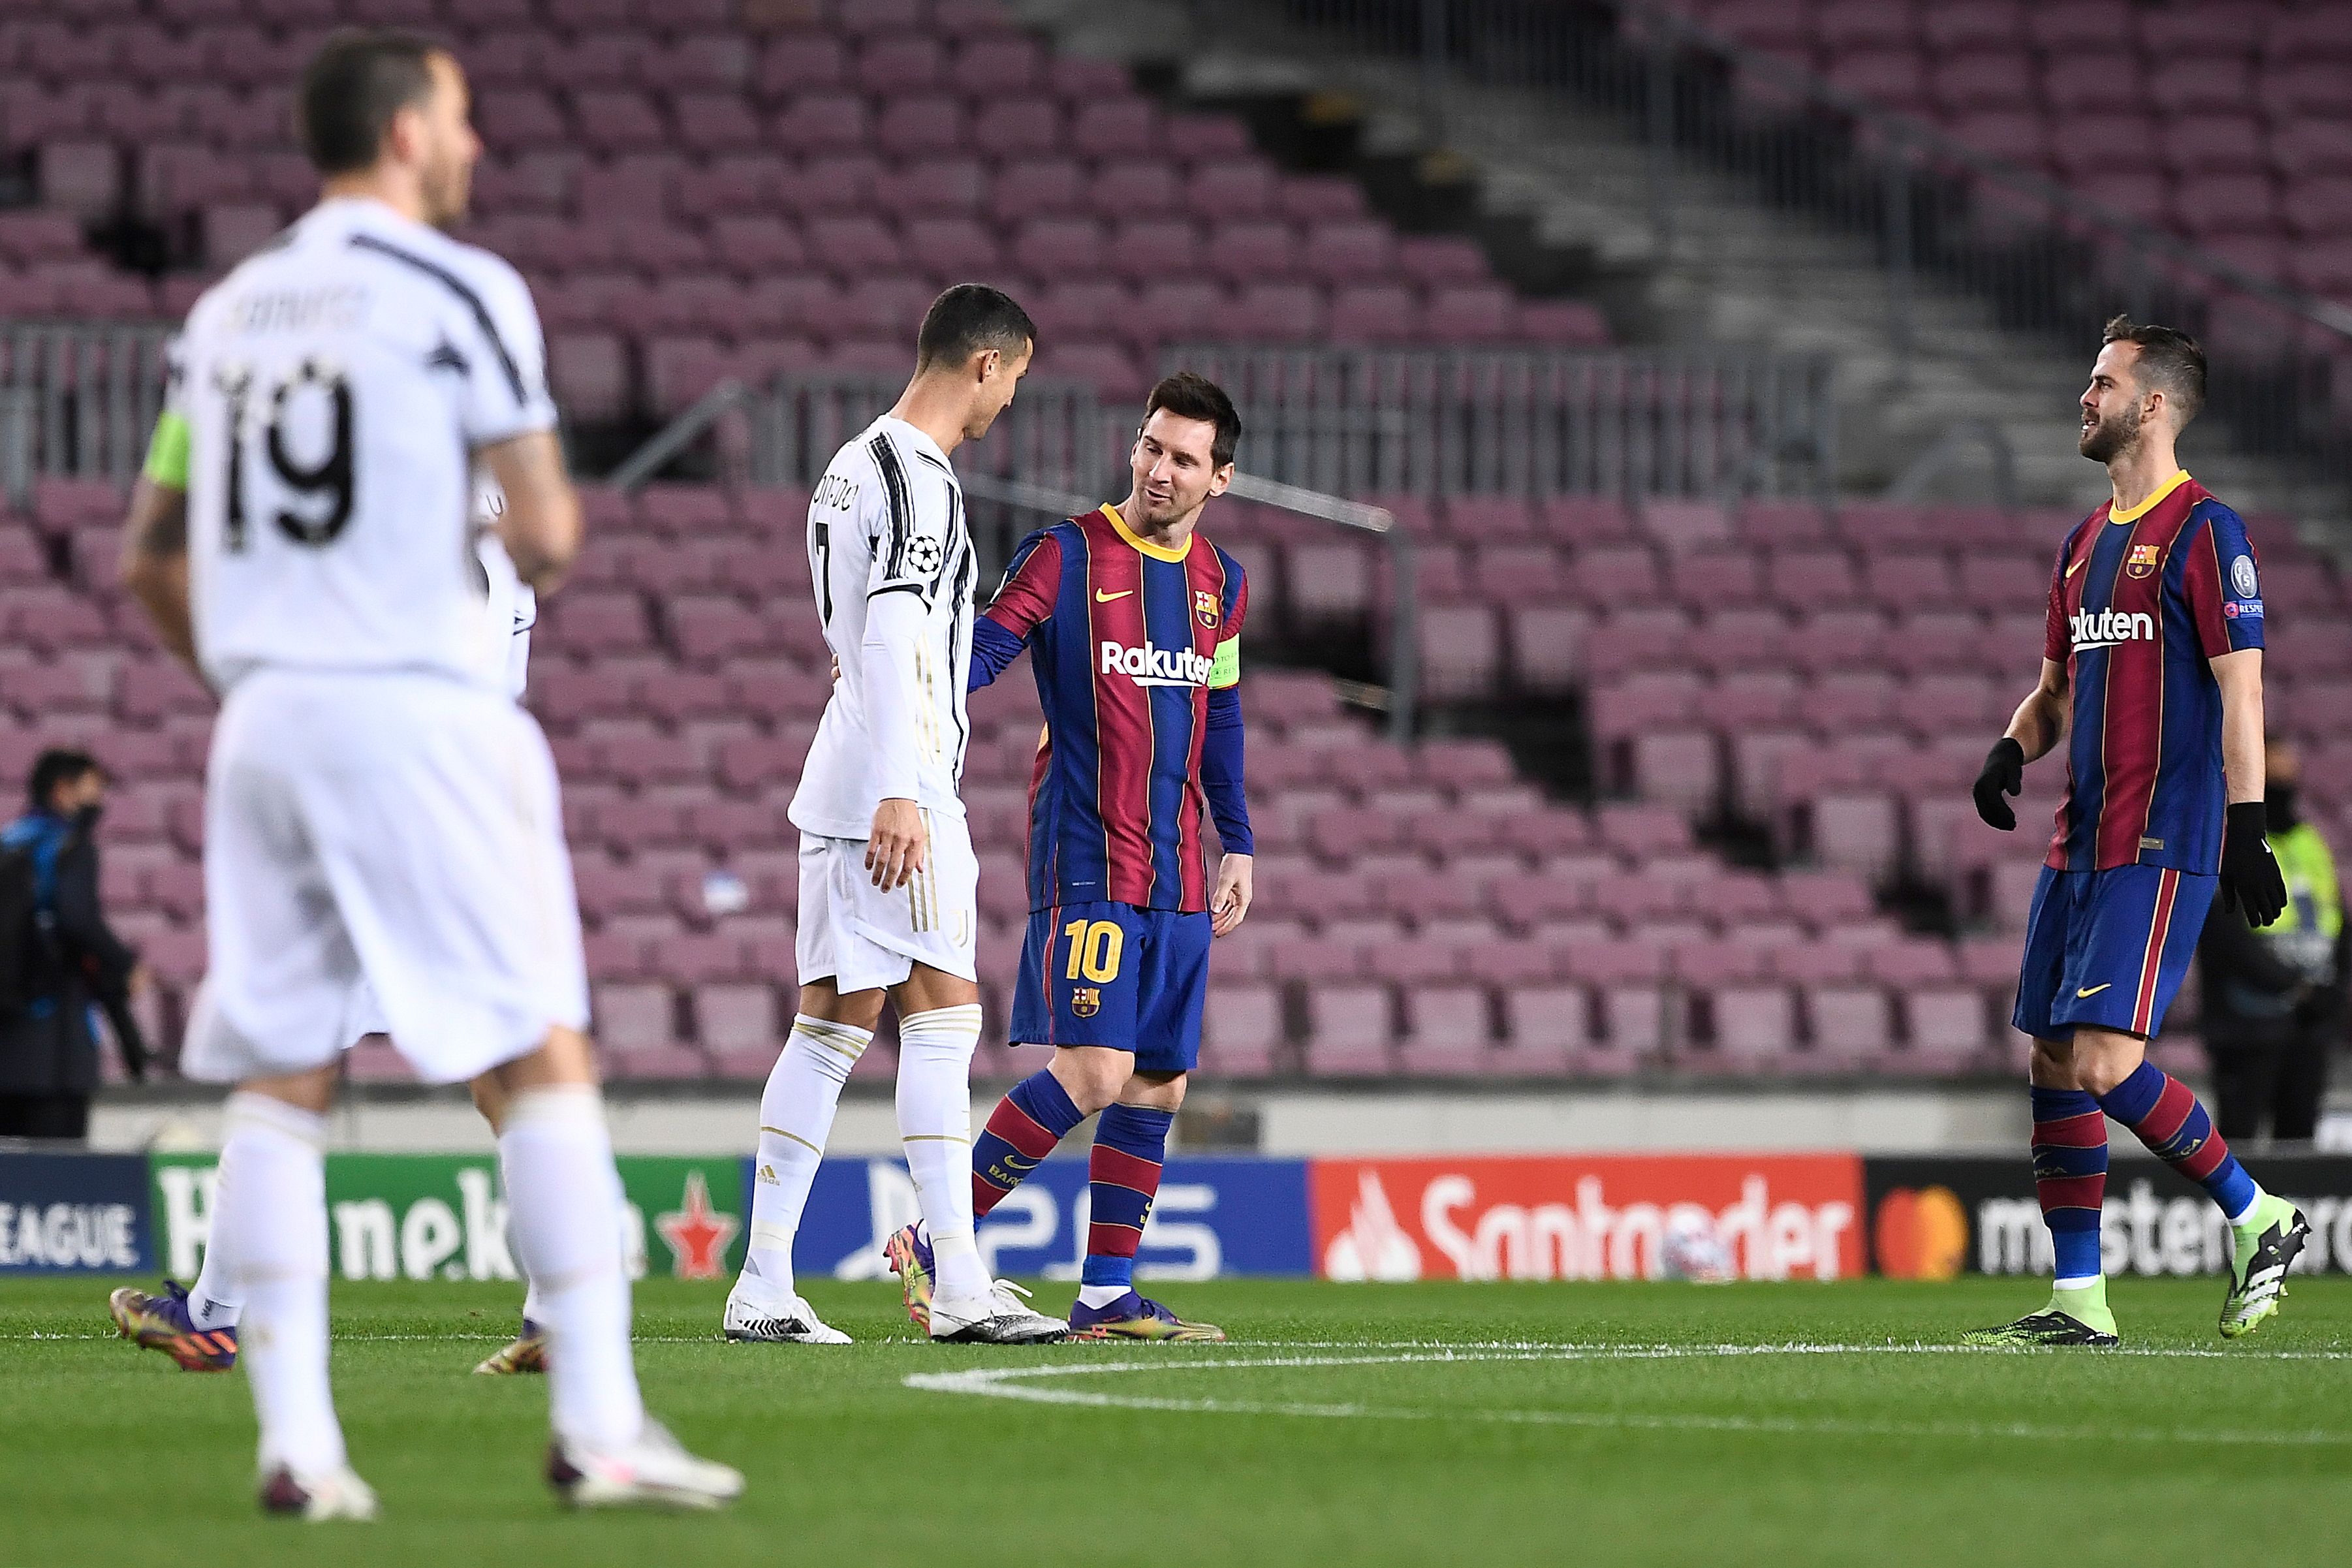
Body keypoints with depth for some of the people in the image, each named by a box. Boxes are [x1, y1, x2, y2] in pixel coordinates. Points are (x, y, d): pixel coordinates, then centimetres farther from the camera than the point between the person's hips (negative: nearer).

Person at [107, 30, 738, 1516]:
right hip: (421, 711, -6)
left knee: (280, 1084, 5)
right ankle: (599, 1427, -7)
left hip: (264, 721, 6)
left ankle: (297, 1444, 0)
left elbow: (152, 560, 17)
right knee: (545, 1061, -2)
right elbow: (542, 538, -9)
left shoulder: (226, 311, 15)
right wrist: (554, 520, 13)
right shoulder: (459, 293, -5)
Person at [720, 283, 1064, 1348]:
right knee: (943, 1015, -7)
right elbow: (891, 642, -21)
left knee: (832, 1023, 7)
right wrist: (901, 796, -25)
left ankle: (762, 1287, 5)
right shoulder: (917, 478, -12)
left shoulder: (856, 465, 19)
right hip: (896, 789, -10)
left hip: (845, 788, 10)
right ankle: (962, 1289, -7)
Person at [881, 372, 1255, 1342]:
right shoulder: (1066, 556, -4)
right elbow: (979, 654, -11)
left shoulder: (1220, 585, 13)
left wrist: (1237, 845, 20)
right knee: (1092, 1070, -17)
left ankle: (1106, 1297, 10)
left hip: (1179, 878, 6)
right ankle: (933, 1243, -7)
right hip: (1086, 857, -6)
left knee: (1158, 1087, 4)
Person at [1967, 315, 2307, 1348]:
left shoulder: (2202, 532, -7)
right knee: (2054, 1061, 4)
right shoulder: (2086, 543, 18)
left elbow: (2241, 686, -12)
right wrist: (2013, 749, 3)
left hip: (2161, 844, -9)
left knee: (2104, 1062, -16)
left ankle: (2256, 1218, 0)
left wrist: (2246, 827, -17)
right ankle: (2078, 1302, 8)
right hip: (2082, 839, 9)